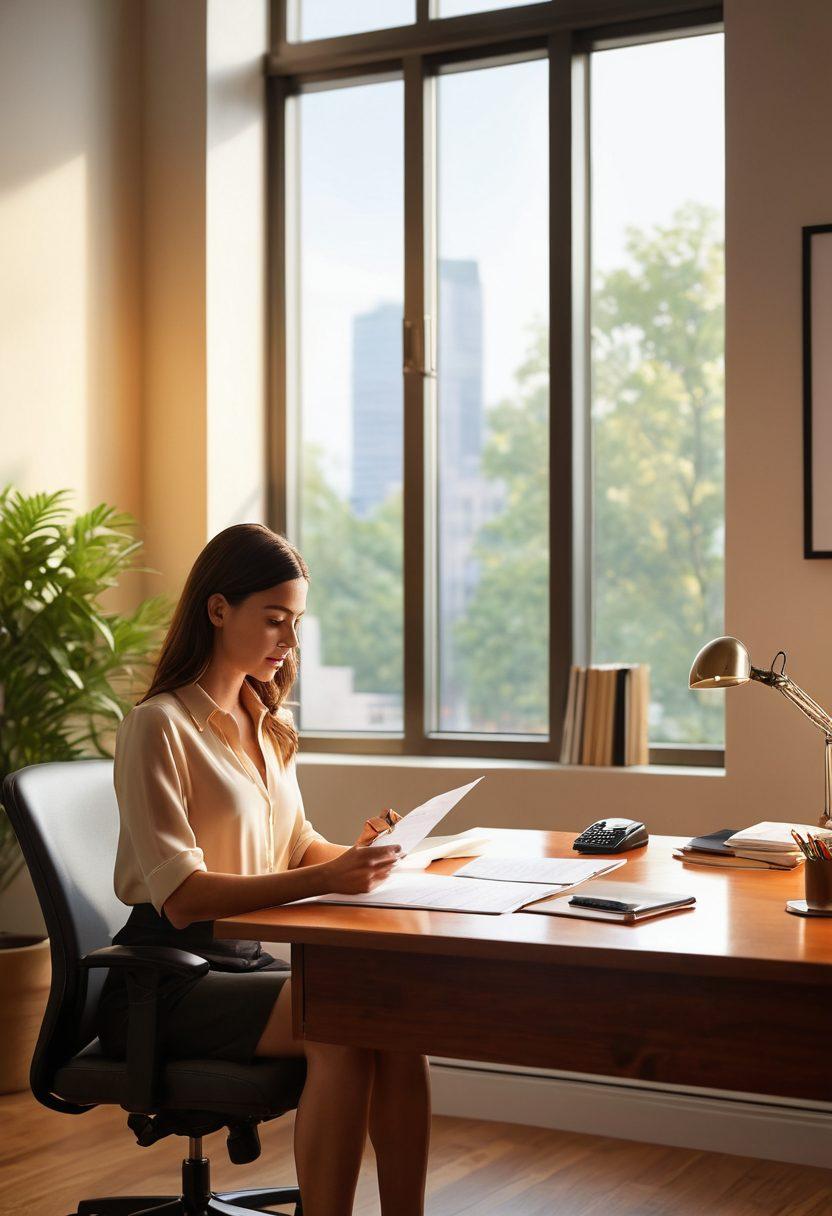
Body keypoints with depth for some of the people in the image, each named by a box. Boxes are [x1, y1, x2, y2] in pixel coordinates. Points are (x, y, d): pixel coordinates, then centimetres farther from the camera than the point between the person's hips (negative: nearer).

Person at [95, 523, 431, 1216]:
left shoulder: (266, 724, 14)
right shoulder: (158, 725, -12)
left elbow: (297, 847, 19)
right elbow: (181, 895, -20)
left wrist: (357, 854, -4)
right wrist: (323, 880, -30)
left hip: (245, 959, 7)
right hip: (163, 983, -7)